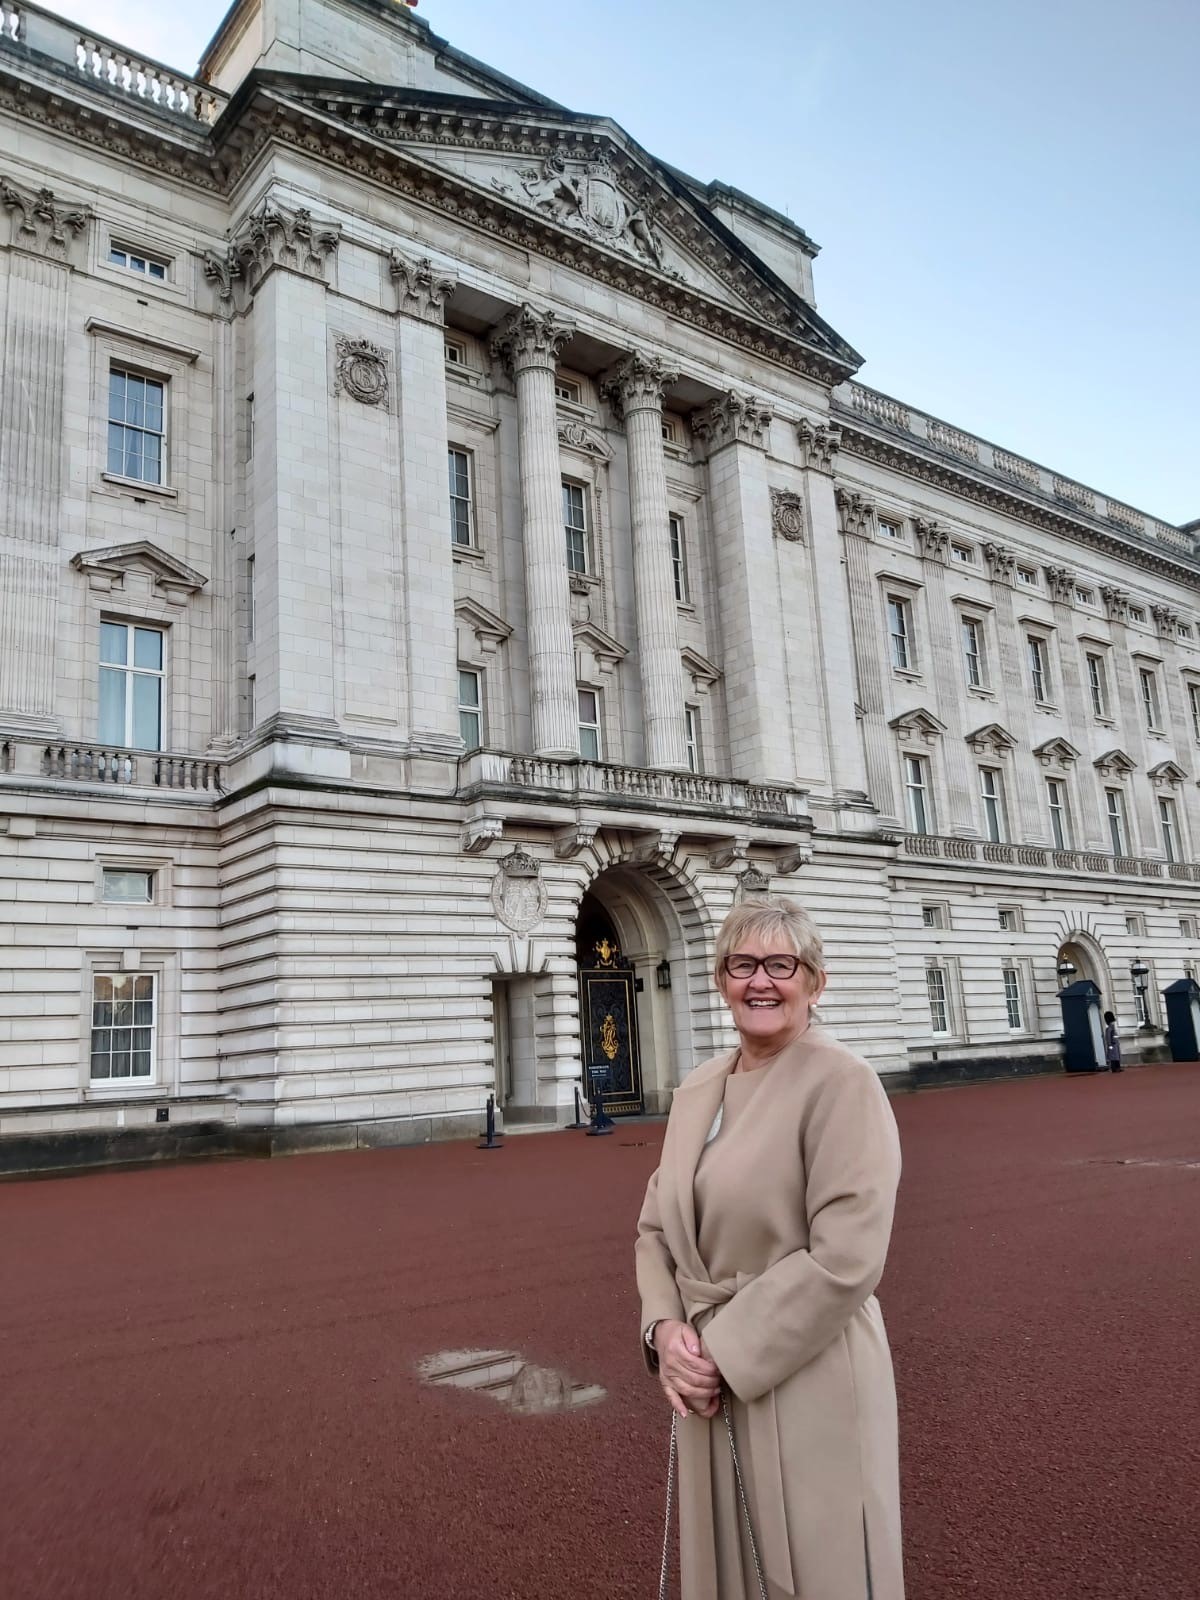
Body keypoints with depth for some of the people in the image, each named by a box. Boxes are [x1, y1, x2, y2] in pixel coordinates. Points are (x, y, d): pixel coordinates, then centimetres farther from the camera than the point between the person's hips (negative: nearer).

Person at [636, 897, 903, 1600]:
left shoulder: (843, 1081, -15)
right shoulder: (698, 1088, 6)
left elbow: (845, 1260, -21)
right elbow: (658, 1227, 11)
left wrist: (726, 1355, -17)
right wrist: (666, 1329, -6)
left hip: (808, 1382, -6)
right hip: (710, 1383, 7)